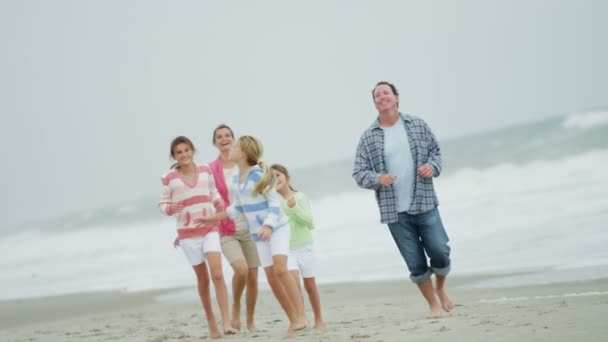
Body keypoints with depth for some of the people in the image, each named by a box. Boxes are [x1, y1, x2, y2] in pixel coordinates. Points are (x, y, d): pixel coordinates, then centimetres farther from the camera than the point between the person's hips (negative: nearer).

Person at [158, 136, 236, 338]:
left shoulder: (205, 171, 3)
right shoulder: (169, 179, -5)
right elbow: (163, 204, 1)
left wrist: (220, 204, -4)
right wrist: (170, 209, -21)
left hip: (210, 229, 1)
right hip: (188, 234, -1)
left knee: (217, 274, -16)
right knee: (203, 279, 7)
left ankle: (226, 322, -17)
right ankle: (211, 322, 22)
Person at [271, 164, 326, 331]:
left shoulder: (300, 197, -3)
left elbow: (310, 223, -9)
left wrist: (295, 207, -19)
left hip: (304, 247, 0)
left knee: (310, 284, 6)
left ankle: (318, 320, 20)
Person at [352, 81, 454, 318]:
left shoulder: (418, 125, 6)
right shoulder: (368, 137, 2)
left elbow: (435, 151, 13)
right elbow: (359, 173, 1)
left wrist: (433, 166, -9)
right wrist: (378, 179, -19)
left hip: (424, 204, 0)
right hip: (394, 210, 0)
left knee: (440, 251, -4)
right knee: (415, 262, 2)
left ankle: (440, 289, 26)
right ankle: (433, 304, 20)